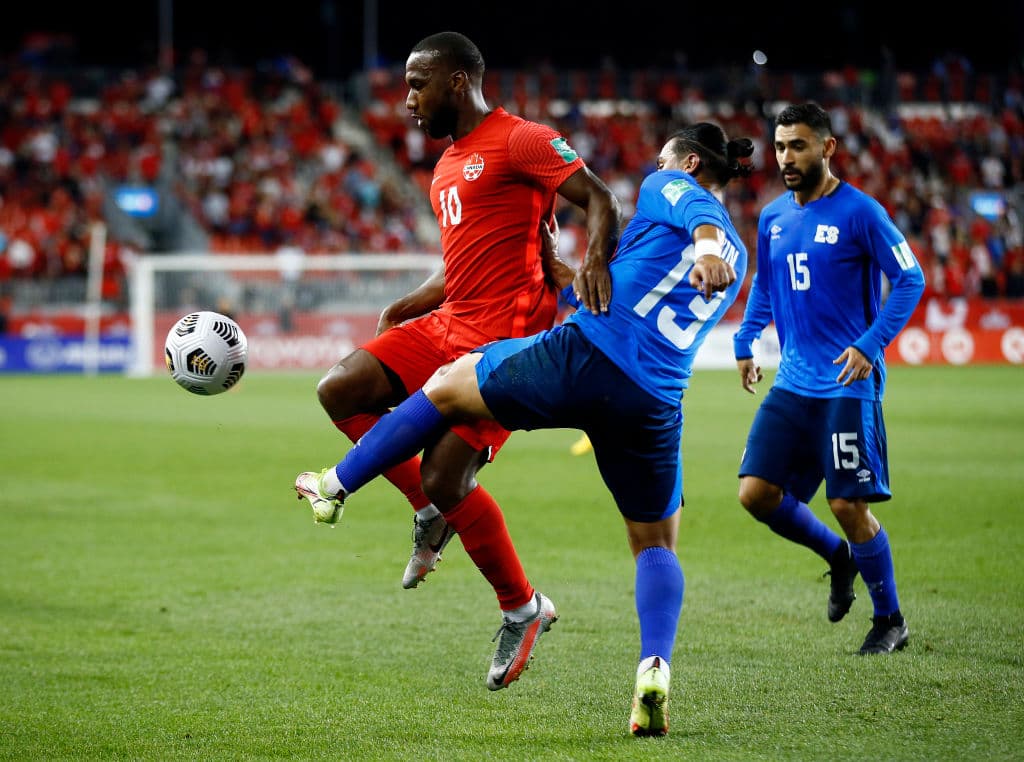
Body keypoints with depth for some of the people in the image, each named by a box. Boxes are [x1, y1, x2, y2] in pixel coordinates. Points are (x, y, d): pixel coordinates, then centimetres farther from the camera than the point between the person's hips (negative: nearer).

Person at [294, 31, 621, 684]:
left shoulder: (519, 141, -8)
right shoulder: (448, 167, 21)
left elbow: (600, 198, -16)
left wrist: (595, 257, -36)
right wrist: (409, 306, 17)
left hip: (505, 335, -9)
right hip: (449, 324, 9)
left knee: (445, 480, -11)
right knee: (340, 391, -6)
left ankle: (523, 608, 9)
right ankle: (431, 510, 10)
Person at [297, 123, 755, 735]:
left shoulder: (670, 188, 10)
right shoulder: (738, 259, 28)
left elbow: (697, 210, -15)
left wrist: (706, 249, -37)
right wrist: (574, 279, 44)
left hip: (581, 360, -5)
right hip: (652, 404, 5)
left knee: (448, 386, 20)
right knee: (656, 544, 17)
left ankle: (337, 485, 27)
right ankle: (655, 668, -8)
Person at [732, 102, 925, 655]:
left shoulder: (858, 212, -9)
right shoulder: (772, 218, 10)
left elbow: (910, 280, -9)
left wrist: (870, 345, -17)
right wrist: (744, 342, 16)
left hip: (848, 383, -6)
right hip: (793, 382, 6)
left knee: (848, 503, -8)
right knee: (756, 493, -2)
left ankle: (890, 621, 10)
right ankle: (837, 556, 25)